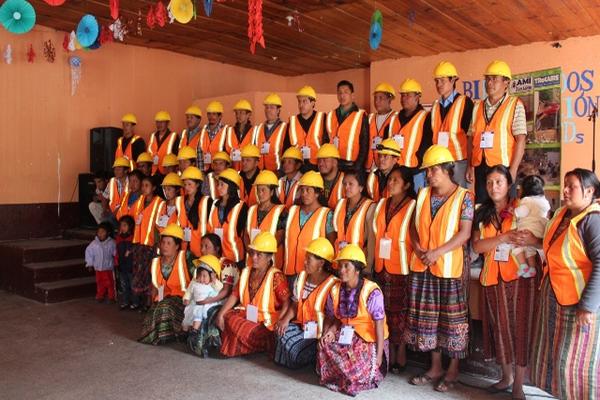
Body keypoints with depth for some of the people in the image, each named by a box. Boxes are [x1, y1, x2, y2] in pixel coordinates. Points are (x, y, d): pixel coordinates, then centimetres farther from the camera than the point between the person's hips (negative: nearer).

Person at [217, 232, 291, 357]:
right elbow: (235, 295, 8)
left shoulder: (275, 276, -9)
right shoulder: (246, 272, 10)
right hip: (245, 315, 7)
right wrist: (221, 314, -4)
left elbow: (286, 302, -16)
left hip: (265, 321, -7)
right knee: (228, 317, -22)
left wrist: (279, 323, -29)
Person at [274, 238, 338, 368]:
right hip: (301, 324, 6)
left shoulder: (332, 285, -16)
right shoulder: (301, 277, 5)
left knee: (297, 350, -22)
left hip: (319, 332, -6)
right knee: (282, 332, -20)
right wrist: (286, 319, -7)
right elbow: (295, 304, 10)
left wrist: (323, 334, -25)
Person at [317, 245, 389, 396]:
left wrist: (379, 355, -19)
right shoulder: (335, 291, 0)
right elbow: (333, 318, 11)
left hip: (369, 338, -5)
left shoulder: (371, 291, -18)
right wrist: (329, 332, -12)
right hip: (346, 335, 5)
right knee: (325, 346, -22)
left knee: (360, 368, -25)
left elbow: (379, 324, -18)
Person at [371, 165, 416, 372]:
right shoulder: (381, 205, 13)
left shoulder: (412, 206, -5)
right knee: (385, 311, 8)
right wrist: (370, 264, 13)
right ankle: (389, 355, 18)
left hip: (401, 268, -5)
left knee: (400, 312, 1)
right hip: (381, 267, 5)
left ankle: (400, 357, 12)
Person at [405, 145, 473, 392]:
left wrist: (437, 252, -20)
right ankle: (435, 367, 24)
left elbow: (464, 233, -13)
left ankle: (453, 370, 17)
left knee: (451, 317, 3)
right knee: (428, 316, 10)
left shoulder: (463, 197, -6)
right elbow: (414, 226, 11)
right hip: (423, 266, 5)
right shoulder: (423, 195, 9)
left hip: (450, 267, -5)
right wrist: (418, 248, -8)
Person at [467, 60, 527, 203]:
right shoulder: (478, 107, 13)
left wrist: (513, 170, -13)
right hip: (480, 168, 4)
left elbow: (520, 140, -7)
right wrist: (470, 166, 6)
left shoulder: (515, 105, -1)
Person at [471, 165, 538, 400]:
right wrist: (505, 237, -19)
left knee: (520, 326, -1)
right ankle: (506, 377, 29)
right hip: (493, 276, 4)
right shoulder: (482, 213, 7)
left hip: (521, 275, -3)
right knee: (500, 326, 11)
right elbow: (477, 246, -7)